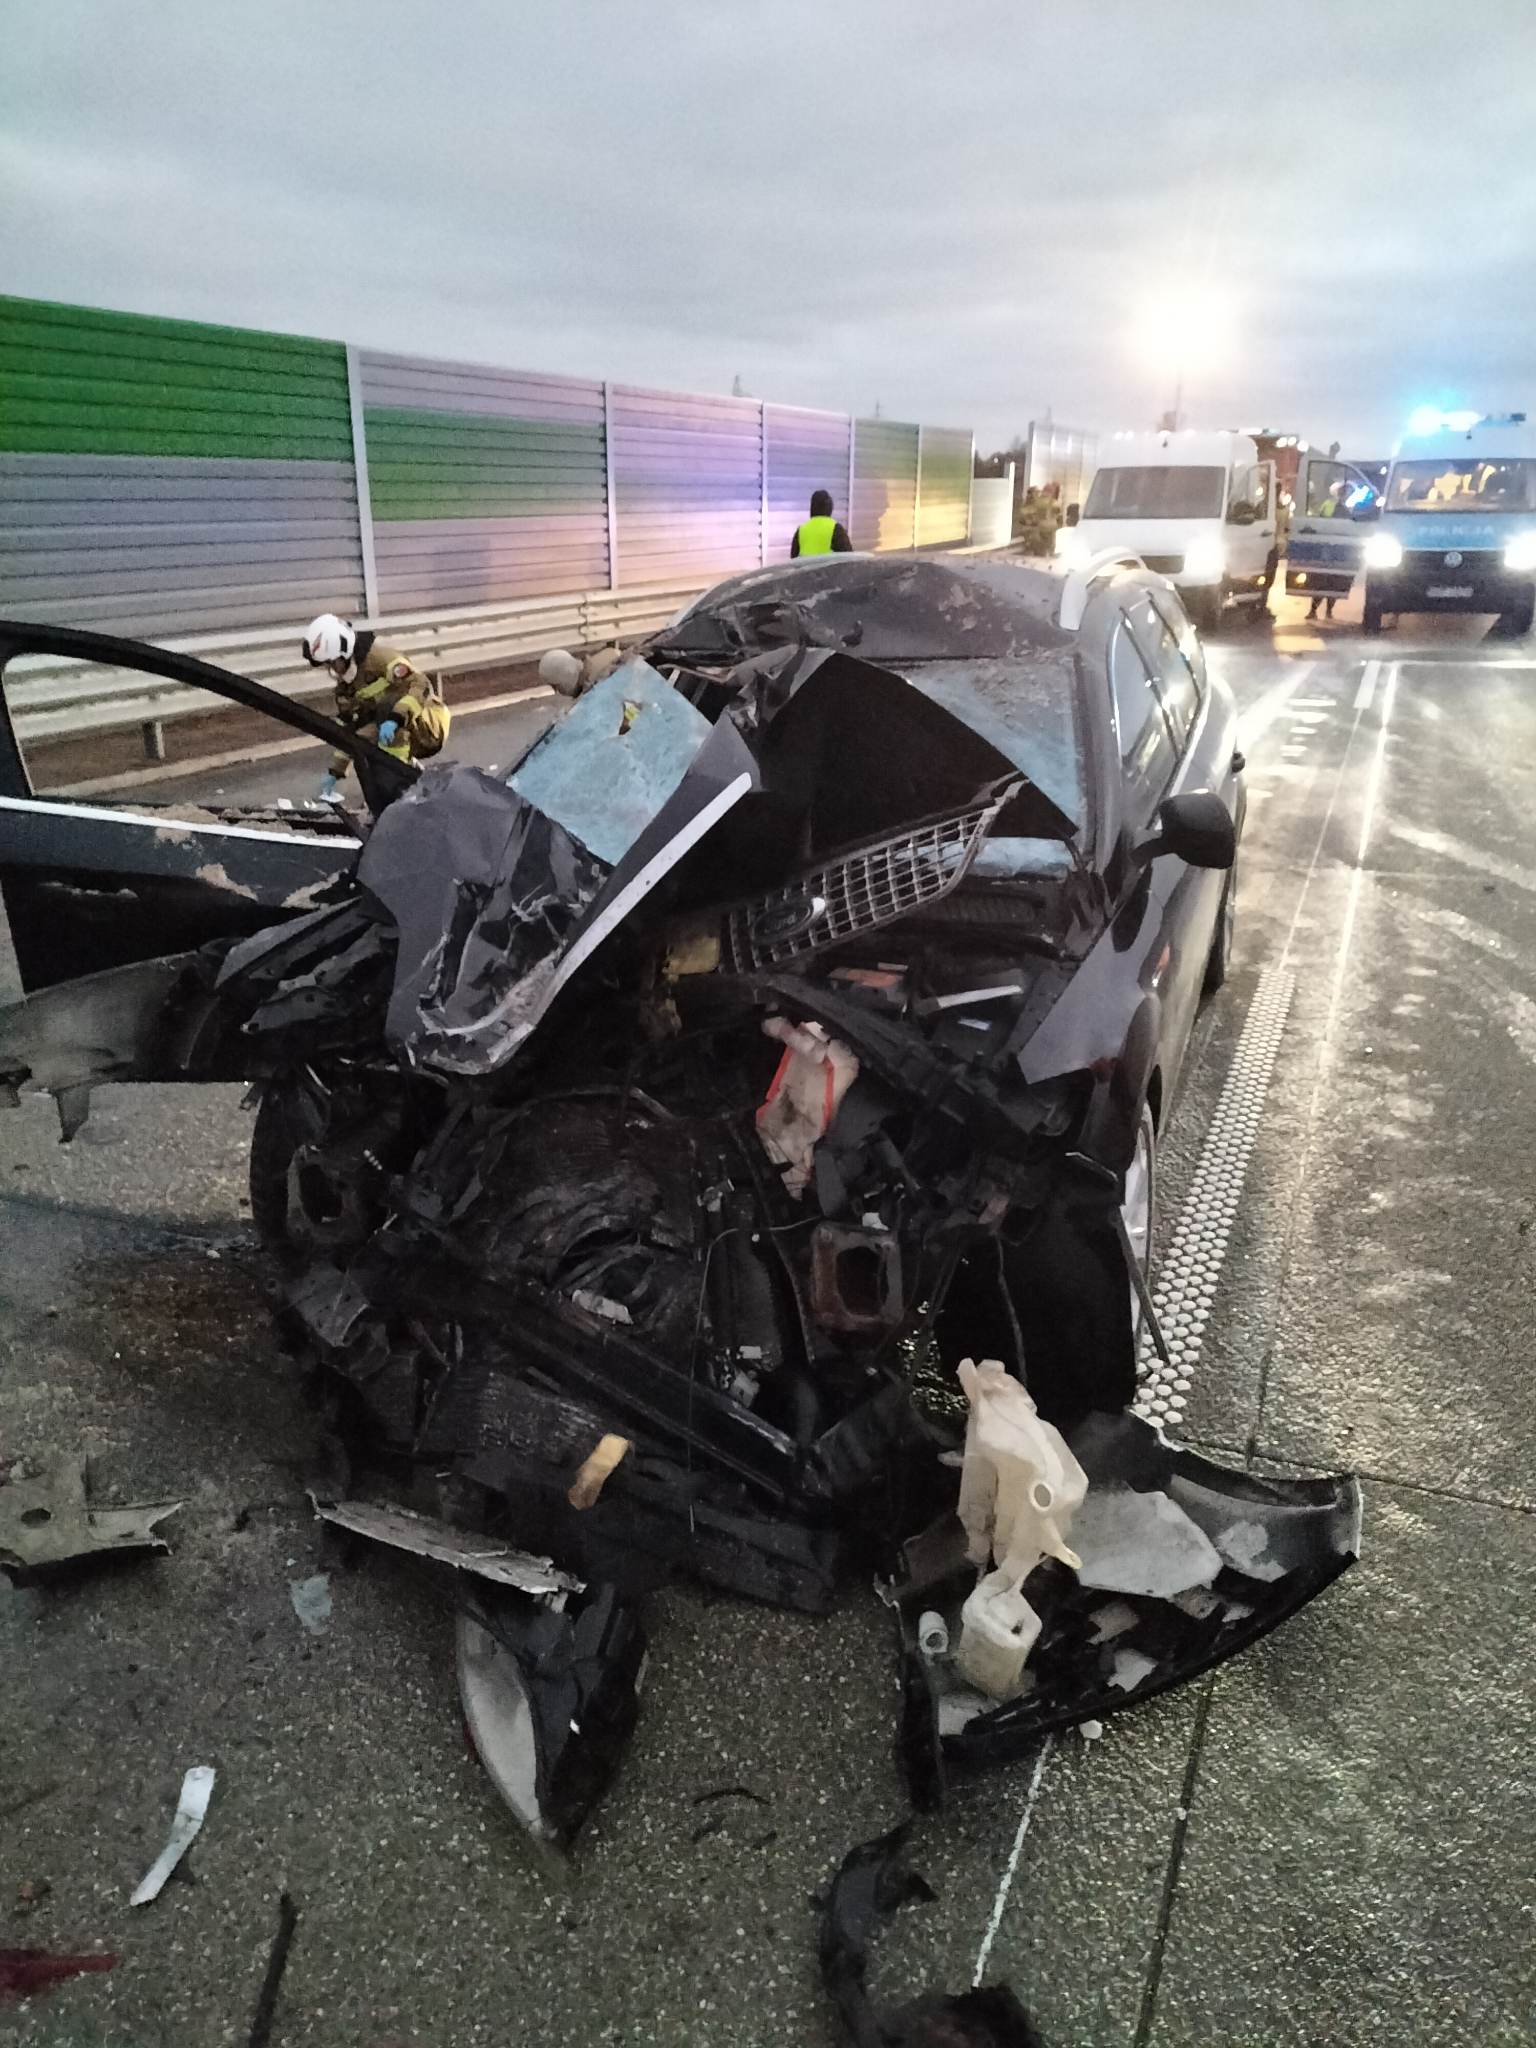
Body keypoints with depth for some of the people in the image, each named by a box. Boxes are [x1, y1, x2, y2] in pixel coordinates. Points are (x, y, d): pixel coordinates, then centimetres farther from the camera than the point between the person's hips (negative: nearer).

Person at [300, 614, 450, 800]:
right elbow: (350, 729, 11)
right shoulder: (346, 681, 7)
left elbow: (421, 685, -31)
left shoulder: (378, 655, -20)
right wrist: (335, 771, 5)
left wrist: (395, 719, -42)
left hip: (430, 723, -9)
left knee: (388, 707, -31)